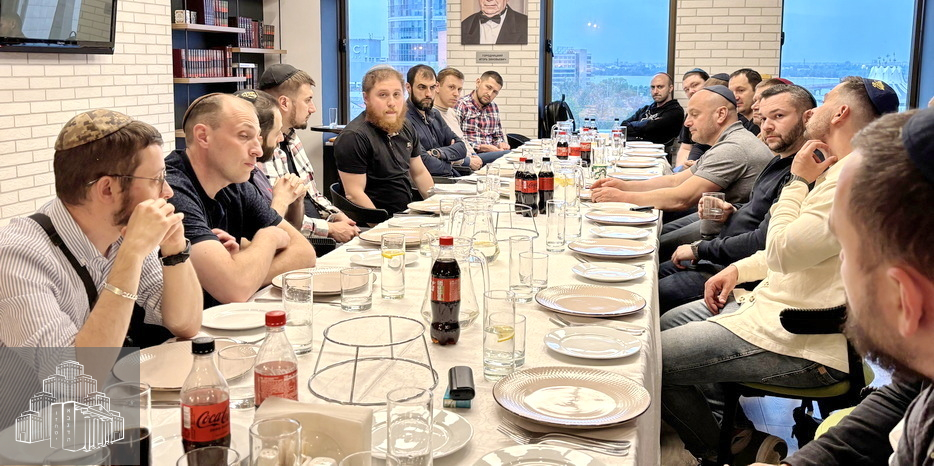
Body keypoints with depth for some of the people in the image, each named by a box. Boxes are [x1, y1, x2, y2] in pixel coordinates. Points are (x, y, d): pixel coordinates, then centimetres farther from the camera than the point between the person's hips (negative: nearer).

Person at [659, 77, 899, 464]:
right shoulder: (839, 171, 13)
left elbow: (783, 252, -27)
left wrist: (798, 181, -15)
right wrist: (739, 270, 11)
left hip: (803, 346, -11)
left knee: (655, 359, -10)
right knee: (667, 324, 17)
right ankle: (734, 429, 19)